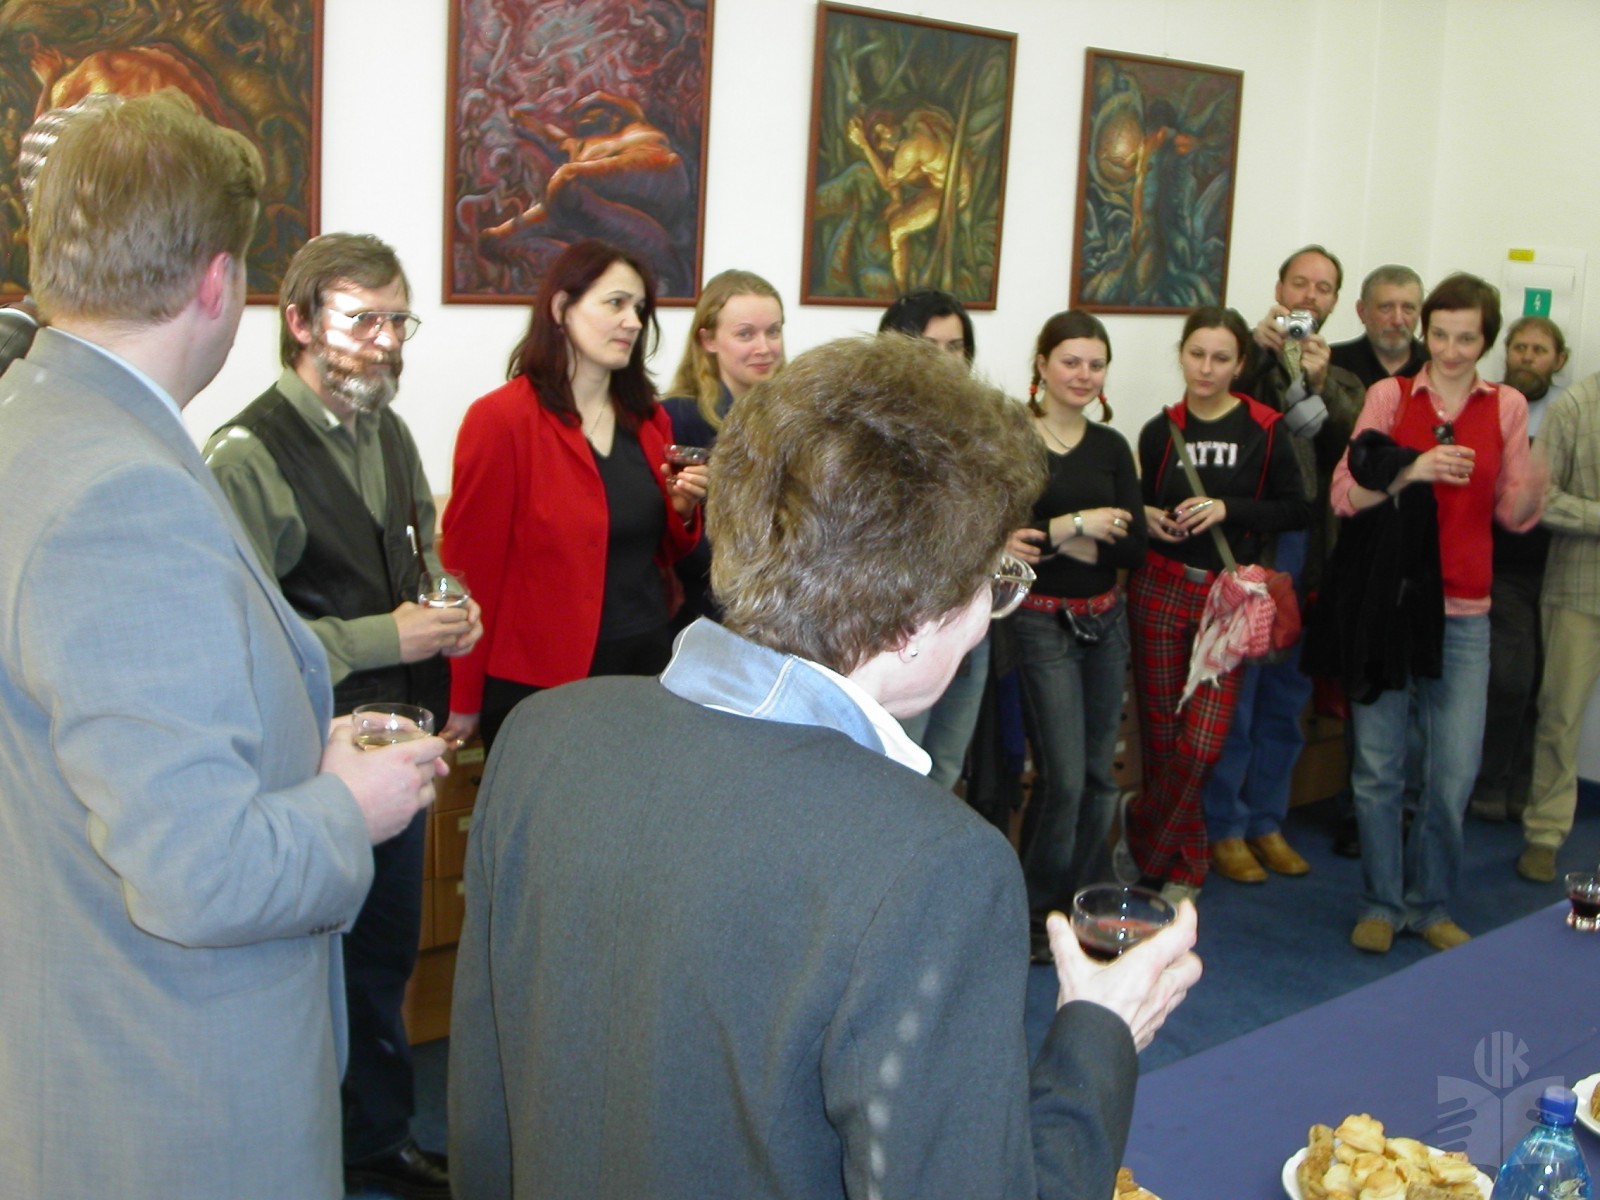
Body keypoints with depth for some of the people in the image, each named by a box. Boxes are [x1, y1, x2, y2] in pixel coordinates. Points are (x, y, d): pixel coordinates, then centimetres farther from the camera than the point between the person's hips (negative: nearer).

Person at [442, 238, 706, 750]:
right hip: (540, 683, -6)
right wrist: (464, 707, -8)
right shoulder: (500, 420, -12)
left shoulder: (649, 420, 8)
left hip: (647, 667, 6)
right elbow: (471, 566, -10)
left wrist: (682, 511, -3)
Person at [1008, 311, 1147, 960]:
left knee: (1100, 773, 9)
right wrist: (1081, 525, -14)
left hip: (1105, 620, 5)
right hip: (1042, 622, -5)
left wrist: (1052, 537, -13)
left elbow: (1135, 545, -2)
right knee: (1064, 776, -6)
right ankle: (1036, 912, 10)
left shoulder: (1111, 447, 8)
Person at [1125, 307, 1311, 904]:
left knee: (1203, 741, -9)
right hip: (1159, 587, 2)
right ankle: (1184, 861, 22)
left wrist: (1229, 509, -13)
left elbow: (1297, 509, -2)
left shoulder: (1264, 429, -2)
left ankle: (1148, 840, 13)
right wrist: (1146, 516, -2)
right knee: (1160, 732, 3)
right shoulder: (1161, 430, 7)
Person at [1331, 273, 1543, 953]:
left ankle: (1430, 904, 21)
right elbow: (1345, 496, -4)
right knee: (1378, 765, 3)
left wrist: (1537, 479, -14)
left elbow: (1515, 514, 7)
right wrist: (1410, 471, -20)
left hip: (1462, 612, 1)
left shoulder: (1506, 406, 6)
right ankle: (1381, 903, 20)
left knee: (1453, 774, 1)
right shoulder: (1389, 396, 1)